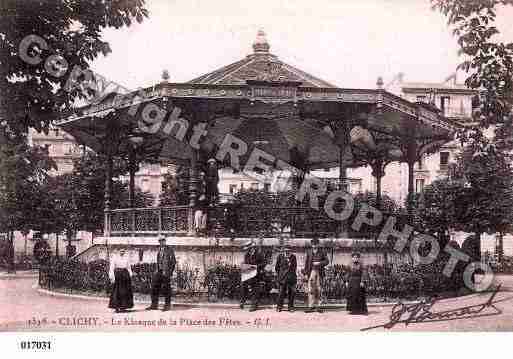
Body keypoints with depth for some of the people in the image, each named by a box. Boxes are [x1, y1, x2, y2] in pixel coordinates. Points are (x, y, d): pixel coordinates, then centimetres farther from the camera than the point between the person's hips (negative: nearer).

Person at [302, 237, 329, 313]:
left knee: (318, 290, 4)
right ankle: (311, 306, -7)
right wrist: (305, 273, 2)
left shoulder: (322, 252, 6)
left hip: (319, 272, 1)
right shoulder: (309, 252, 7)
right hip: (311, 272, -1)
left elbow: (327, 261, 6)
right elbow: (306, 262, 7)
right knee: (311, 289, -7)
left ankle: (317, 306, 10)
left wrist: (319, 263, -11)